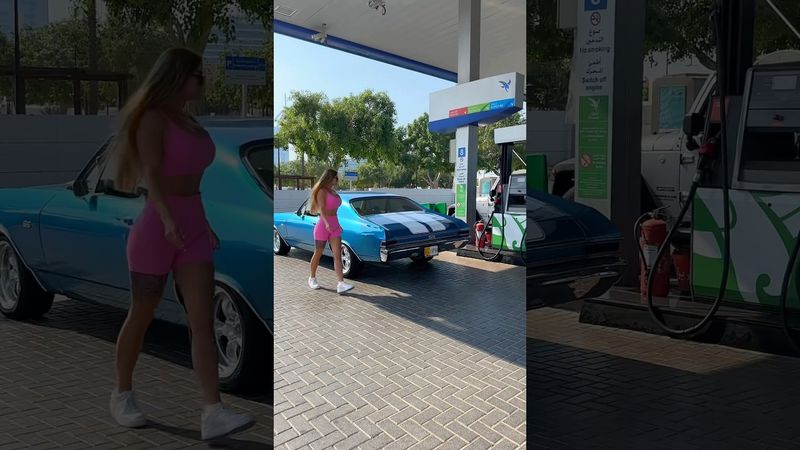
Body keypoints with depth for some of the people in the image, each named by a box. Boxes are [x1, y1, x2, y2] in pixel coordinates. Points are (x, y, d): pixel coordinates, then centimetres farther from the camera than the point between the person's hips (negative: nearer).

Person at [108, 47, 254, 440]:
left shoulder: (189, 121, 14)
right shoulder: (152, 118, -8)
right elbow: (151, 174, -22)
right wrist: (168, 219, -37)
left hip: (192, 226, 6)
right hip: (157, 226, -6)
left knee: (204, 322, -7)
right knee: (141, 318, 9)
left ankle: (213, 415, -13)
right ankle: (122, 395, 30)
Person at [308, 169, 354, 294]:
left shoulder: (333, 192, 13)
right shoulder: (322, 191, -10)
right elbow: (321, 208, -24)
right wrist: (327, 223, -39)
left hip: (334, 226, 6)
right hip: (323, 225, -6)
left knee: (338, 255, -7)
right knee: (318, 254, 9)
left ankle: (341, 284, -16)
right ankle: (312, 278, 29)